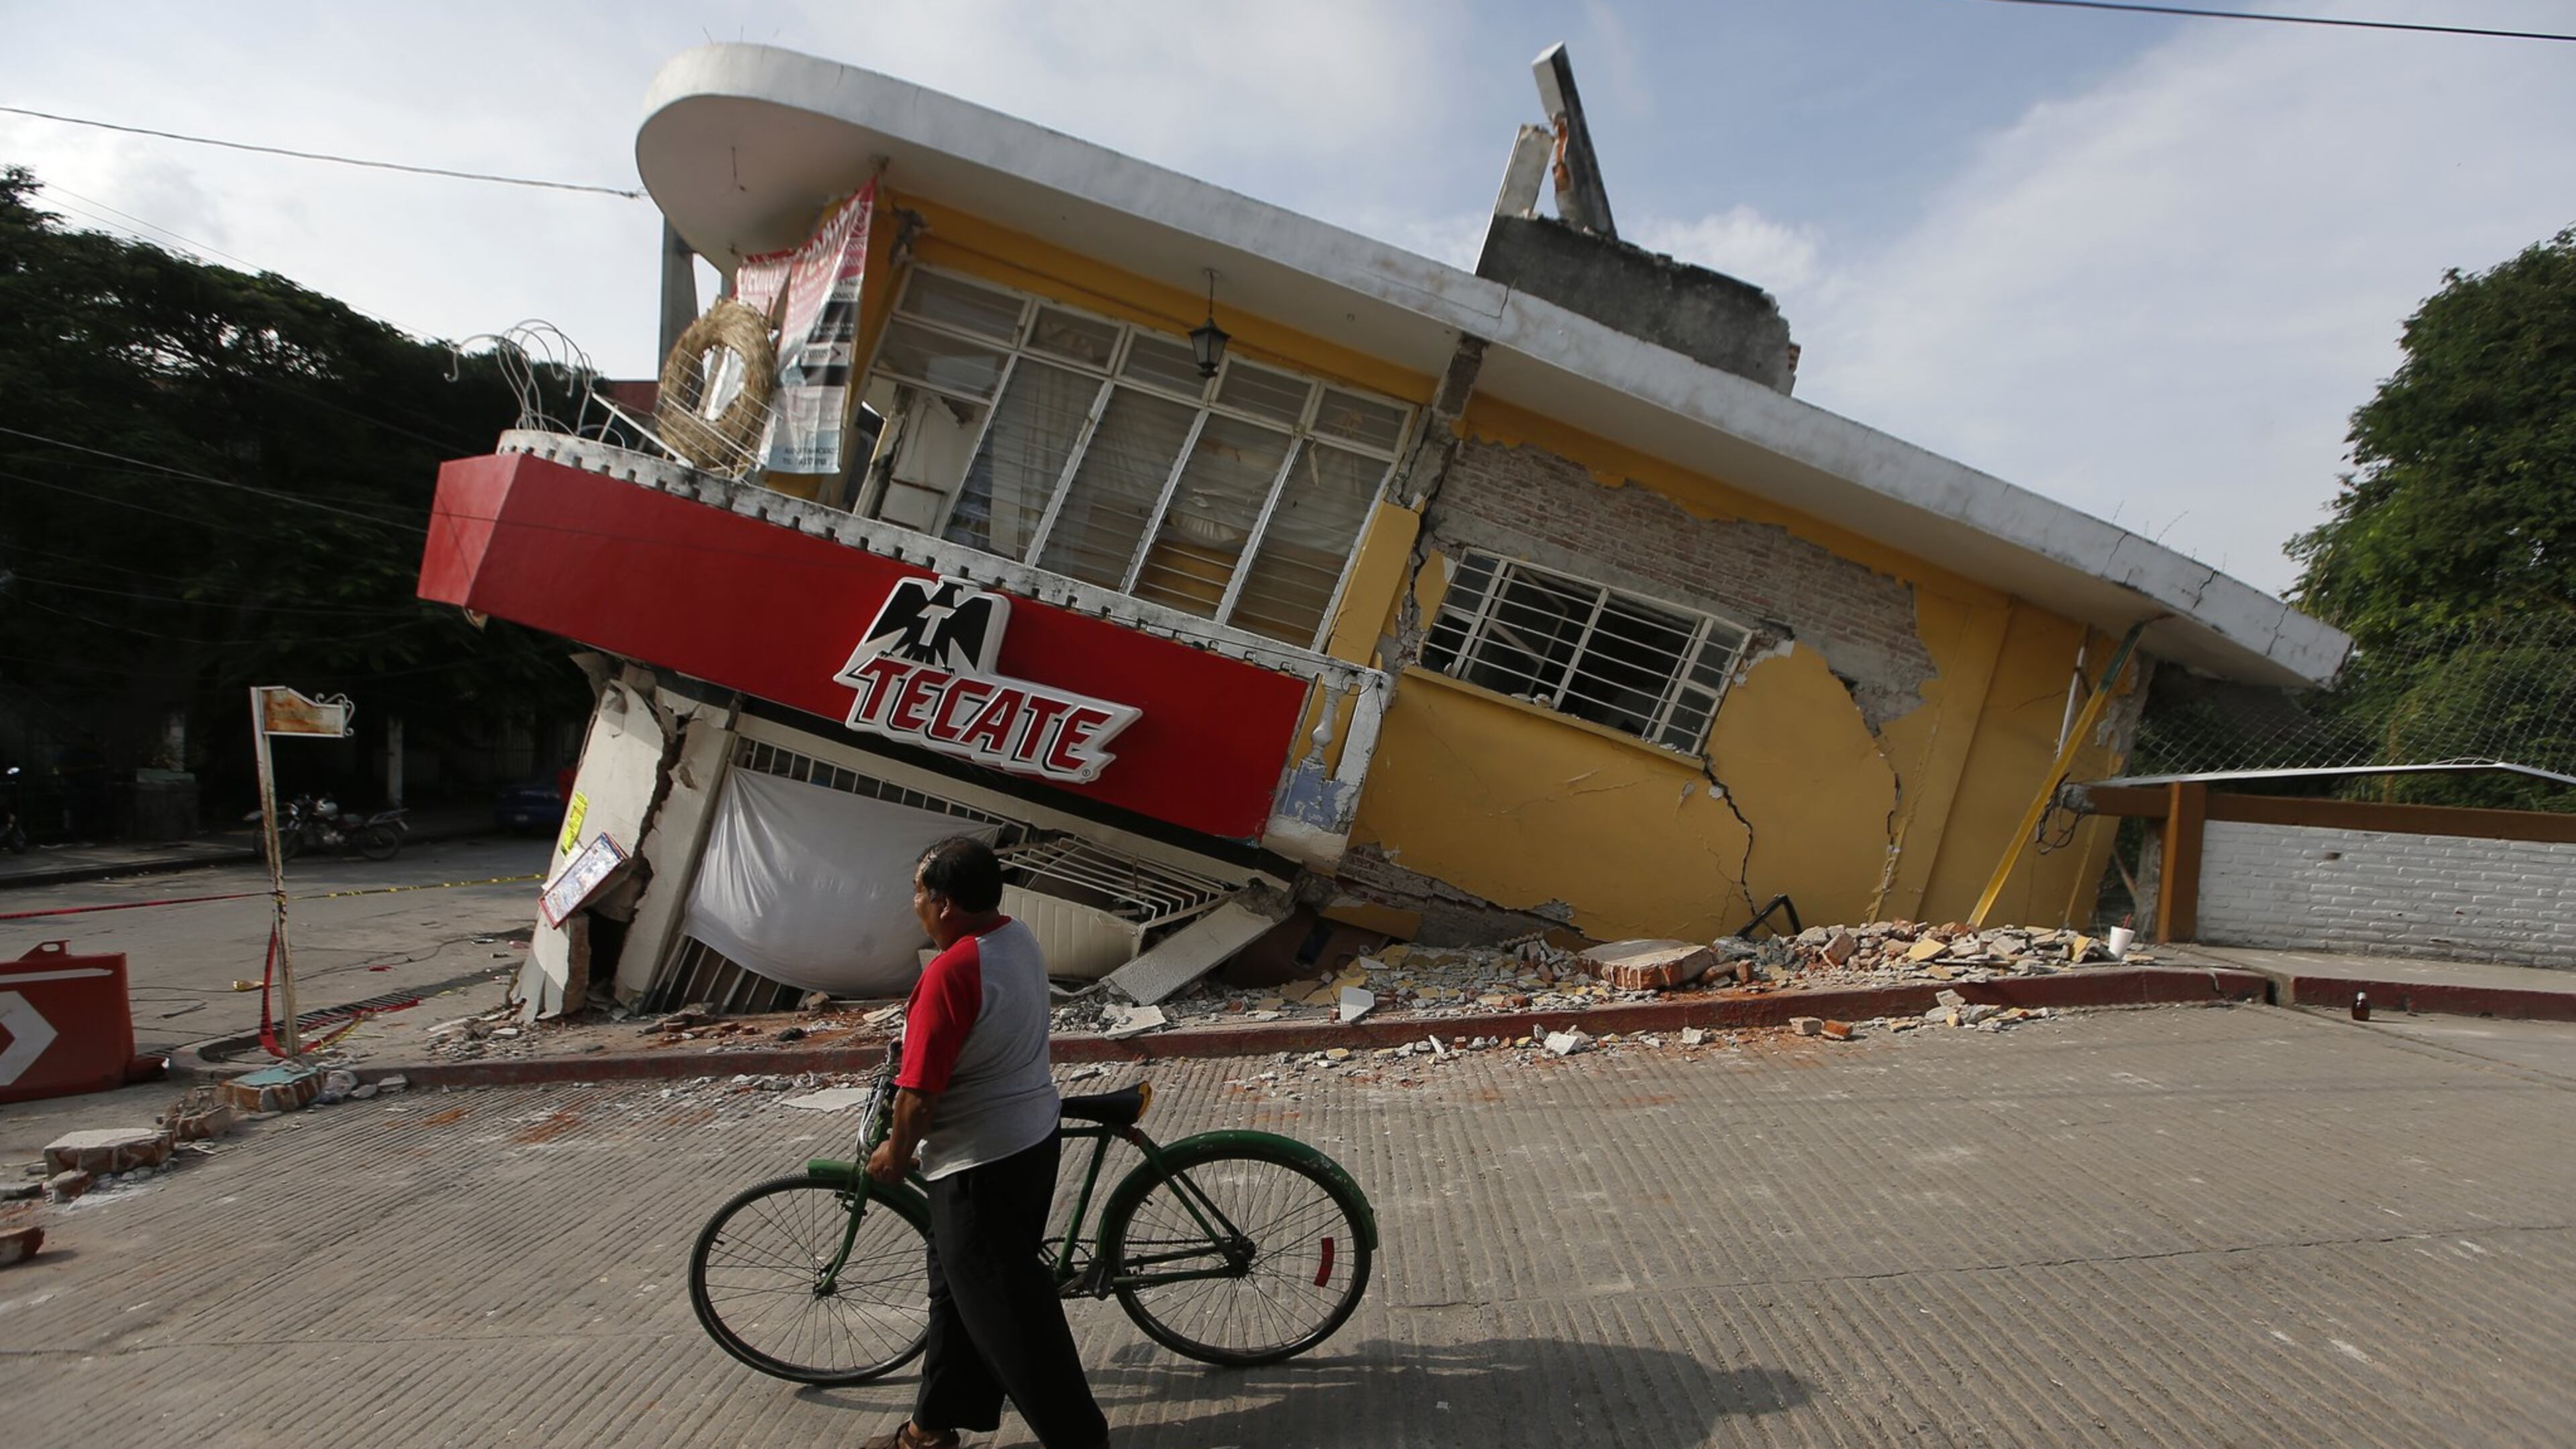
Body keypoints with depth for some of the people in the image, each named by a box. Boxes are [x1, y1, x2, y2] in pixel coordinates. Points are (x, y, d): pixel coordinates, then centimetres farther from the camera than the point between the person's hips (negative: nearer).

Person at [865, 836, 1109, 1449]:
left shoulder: (951, 971, -27)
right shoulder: (1019, 938, 1)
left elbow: (919, 1092, -24)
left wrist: (896, 1152, -6)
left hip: (981, 1163, -10)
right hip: (1032, 1139, 10)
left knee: (1007, 1309, 5)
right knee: (959, 1284, 23)